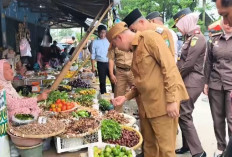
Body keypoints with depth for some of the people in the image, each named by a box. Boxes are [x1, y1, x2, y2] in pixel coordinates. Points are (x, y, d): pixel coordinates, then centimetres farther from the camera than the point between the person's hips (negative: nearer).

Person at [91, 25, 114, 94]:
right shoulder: (95, 42, 3)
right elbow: (93, 55, 3)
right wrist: (93, 66, -2)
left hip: (109, 63, 1)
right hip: (101, 64, -1)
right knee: (102, 81, 6)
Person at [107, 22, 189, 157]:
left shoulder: (149, 37, -9)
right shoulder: (135, 49, 17)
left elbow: (169, 66, -17)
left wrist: (171, 100, -21)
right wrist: (126, 97, 13)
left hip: (162, 103, -8)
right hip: (146, 105, 8)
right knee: (149, 146, 17)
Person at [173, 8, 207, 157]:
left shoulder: (197, 38, -16)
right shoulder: (191, 38, 14)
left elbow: (188, 64, -21)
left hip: (192, 83, -9)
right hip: (187, 81, 9)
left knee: (184, 115, -6)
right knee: (183, 114, 14)